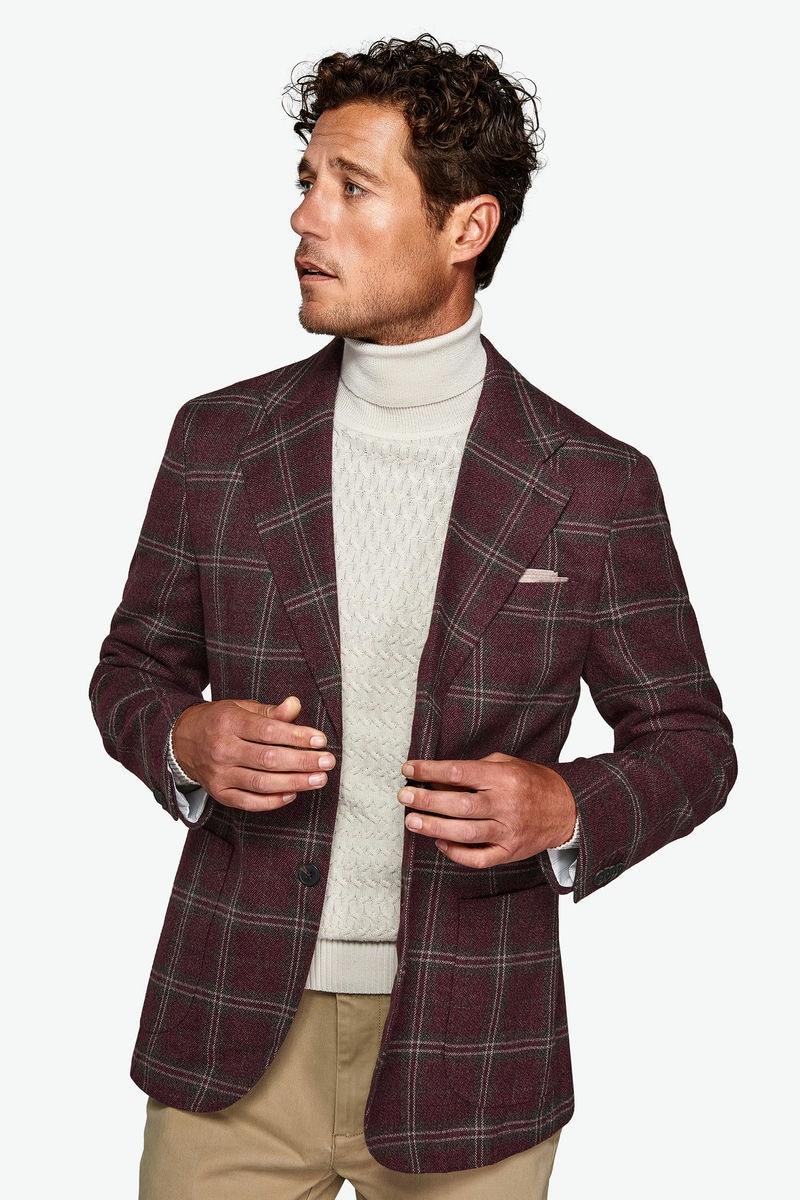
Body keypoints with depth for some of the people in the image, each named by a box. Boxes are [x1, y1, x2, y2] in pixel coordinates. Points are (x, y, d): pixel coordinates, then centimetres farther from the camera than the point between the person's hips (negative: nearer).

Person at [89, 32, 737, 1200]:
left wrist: (566, 809, -18)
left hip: (465, 1052, -1)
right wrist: (184, 741, -12)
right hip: (232, 1032, 2)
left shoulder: (594, 485, -6)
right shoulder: (220, 439, 0)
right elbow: (135, 665, 11)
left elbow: (688, 738, 2)